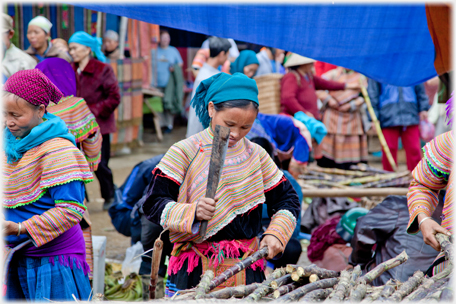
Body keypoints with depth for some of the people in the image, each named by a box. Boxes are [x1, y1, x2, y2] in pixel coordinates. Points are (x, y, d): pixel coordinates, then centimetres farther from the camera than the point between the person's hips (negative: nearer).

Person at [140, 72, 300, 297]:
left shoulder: (256, 155, 9)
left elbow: (287, 199, 16)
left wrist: (276, 233, -1)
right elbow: (153, 204, -6)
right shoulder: (185, 153, -2)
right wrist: (192, 213, -23)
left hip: (246, 266, 3)